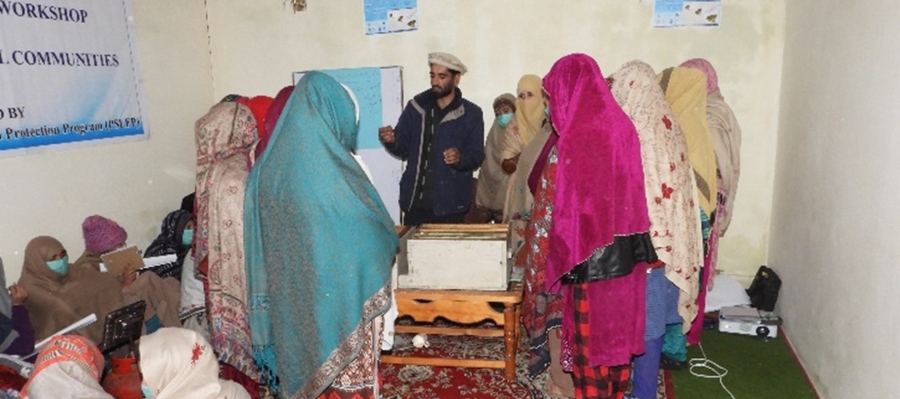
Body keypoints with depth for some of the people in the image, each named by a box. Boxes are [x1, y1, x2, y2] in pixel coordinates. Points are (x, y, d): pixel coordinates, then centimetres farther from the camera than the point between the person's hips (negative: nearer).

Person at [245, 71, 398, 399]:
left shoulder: (268, 167, -2)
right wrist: (388, 243, 9)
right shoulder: (335, 169, -21)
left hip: (292, 290, 6)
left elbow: (259, 232, 4)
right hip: (340, 290, -5)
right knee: (347, 367, 11)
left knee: (306, 355, 21)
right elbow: (375, 228, -13)